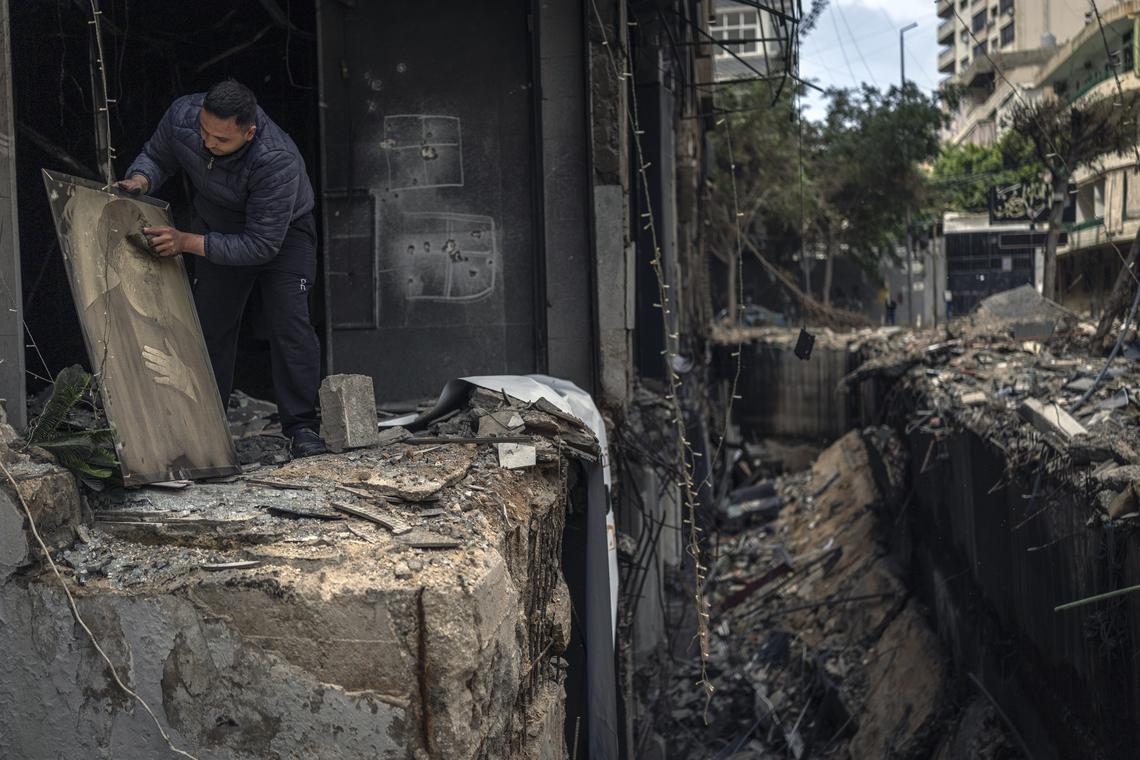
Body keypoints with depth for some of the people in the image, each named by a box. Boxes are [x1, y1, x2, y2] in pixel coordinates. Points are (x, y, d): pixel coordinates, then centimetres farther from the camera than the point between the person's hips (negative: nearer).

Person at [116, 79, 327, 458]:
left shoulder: (277, 160, -42)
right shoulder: (182, 115, -28)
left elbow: (262, 244, -36)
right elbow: (156, 157, -4)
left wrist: (187, 242, -40)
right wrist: (140, 180, -27)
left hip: (282, 231, -4)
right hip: (218, 227, 5)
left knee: (289, 323, -17)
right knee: (209, 324, 4)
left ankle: (301, 427, -9)